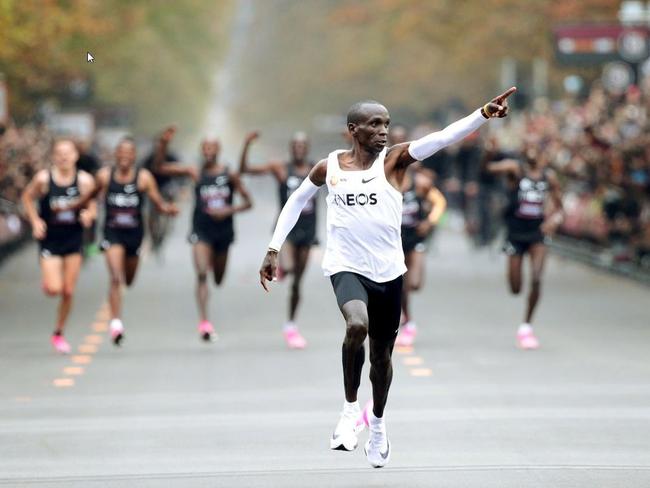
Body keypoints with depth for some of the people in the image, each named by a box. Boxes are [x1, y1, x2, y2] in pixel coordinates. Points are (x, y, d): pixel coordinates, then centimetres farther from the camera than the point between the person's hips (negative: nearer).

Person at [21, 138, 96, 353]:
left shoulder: (84, 180, -8)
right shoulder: (43, 178, -12)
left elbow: (92, 206, 4)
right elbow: (27, 197, 5)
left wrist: (88, 215, -18)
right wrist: (35, 221, -6)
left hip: (74, 239, 2)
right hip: (50, 240, -2)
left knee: (68, 292, 6)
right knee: (53, 289, -15)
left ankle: (58, 333, 24)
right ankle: (46, 283, 23)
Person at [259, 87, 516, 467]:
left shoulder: (393, 160, -4)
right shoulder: (329, 167, 0)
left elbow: (441, 138, -19)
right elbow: (297, 201, 18)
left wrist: (483, 115, -34)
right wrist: (274, 249, 14)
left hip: (388, 271, 2)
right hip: (346, 267, -2)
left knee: (383, 354, 13)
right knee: (357, 326, -31)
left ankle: (378, 423, 39)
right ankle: (351, 407, -10)